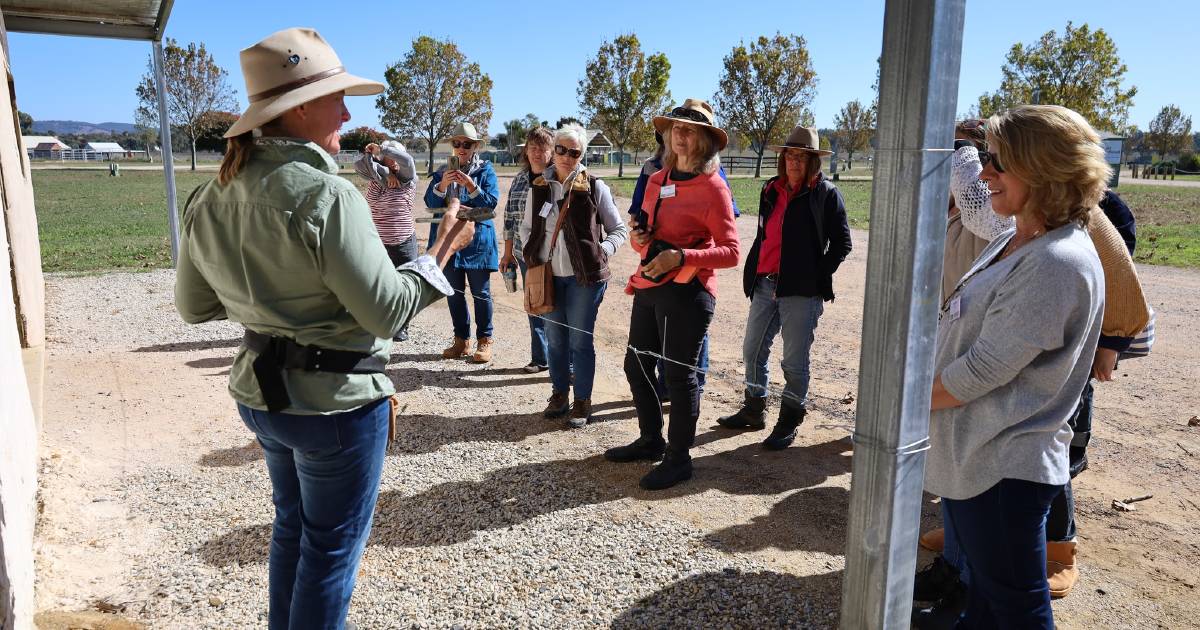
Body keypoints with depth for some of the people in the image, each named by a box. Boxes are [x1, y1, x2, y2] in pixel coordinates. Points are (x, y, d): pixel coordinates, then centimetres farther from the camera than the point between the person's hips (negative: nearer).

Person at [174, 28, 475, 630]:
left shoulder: (211, 198, 1)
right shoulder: (326, 195, -23)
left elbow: (194, 305, 10)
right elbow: (388, 310, -21)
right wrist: (443, 250, -8)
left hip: (259, 391, 8)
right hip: (335, 400, -8)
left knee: (293, 523, 27)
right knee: (333, 541, 11)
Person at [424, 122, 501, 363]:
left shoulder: (485, 170, 1)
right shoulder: (442, 172, 10)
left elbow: (491, 202, -8)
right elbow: (431, 203, 1)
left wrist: (470, 185, -21)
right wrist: (442, 184, -16)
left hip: (477, 239, -3)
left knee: (481, 292, 1)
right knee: (454, 293, 9)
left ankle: (484, 341, 11)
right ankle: (461, 340, 19)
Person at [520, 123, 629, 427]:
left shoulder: (595, 187, -6)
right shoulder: (538, 187, 4)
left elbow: (619, 230, 0)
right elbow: (526, 228, 17)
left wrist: (601, 253, -13)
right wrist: (532, 255, 3)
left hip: (584, 277, -3)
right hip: (550, 277, 4)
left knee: (581, 340, 2)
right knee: (555, 339, 13)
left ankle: (582, 401, 16)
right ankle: (559, 394, 28)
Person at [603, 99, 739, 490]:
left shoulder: (713, 187, -9)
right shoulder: (656, 181, 12)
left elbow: (730, 252, -13)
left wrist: (681, 256, -25)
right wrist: (639, 238, -1)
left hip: (687, 293, -8)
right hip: (648, 288, 8)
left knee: (679, 374, 1)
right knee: (636, 365, 16)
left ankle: (678, 459, 18)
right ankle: (651, 440, 35)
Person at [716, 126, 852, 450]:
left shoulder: (825, 193, -4)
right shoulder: (771, 190, 12)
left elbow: (841, 243, -3)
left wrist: (818, 278, -9)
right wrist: (751, 274, 12)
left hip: (802, 290, -6)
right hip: (765, 285, 6)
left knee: (794, 361, 1)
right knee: (753, 351, 13)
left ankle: (789, 422, 18)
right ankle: (754, 411, 31)